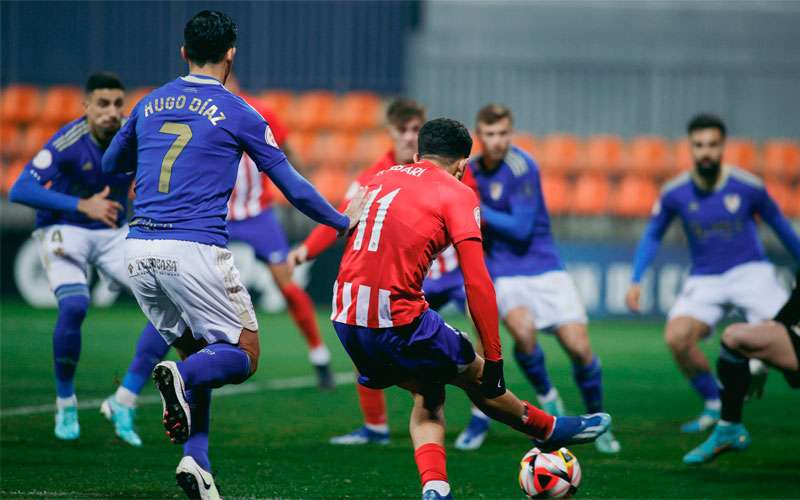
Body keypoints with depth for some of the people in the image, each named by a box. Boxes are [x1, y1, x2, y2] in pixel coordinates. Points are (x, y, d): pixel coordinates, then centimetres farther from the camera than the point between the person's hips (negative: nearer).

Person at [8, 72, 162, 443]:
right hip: (63, 230, -5)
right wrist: (82, 205, -40)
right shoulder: (68, 143, -23)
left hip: (113, 234, 5)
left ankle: (126, 405, -5)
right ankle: (65, 405, -6)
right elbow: (19, 191, -32)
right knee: (74, 306, -29)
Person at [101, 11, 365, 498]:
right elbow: (292, 186, 6)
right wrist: (343, 221, 21)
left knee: (194, 348, 17)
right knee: (244, 353, 6)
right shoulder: (239, 114, 0)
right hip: (195, 251, -5)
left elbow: (110, 165, 29)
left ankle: (196, 461, 0)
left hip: (140, 251, 5)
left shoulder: (150, 105, 13)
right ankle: (181, 378, -25)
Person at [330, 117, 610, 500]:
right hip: (398, 319, -6)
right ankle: (551, 431, 36)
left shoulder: (380, 180, 18)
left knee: (427, 396, 24)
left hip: (345, 320, 6)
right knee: (476, 377, 17)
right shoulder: (457, 194, -1)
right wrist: (494, 359, -5)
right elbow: (477, 285, -8)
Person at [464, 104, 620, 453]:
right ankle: (546, 396, -2)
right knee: (523, 329, -28)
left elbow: (520, 228, -20)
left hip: (543, 267, -2)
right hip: (503, 273, 2)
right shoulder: (469, 171, 3)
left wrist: (477, 211, -21)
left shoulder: (522, 168, -14)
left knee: (579, 347, -10)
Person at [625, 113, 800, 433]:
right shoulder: (675, 193, -4)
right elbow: (652, 236, 11)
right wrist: (636, 281, 1)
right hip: (705, 280, 1)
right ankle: (714, 405, -3)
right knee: (676, 337, -23)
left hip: (750, 271, -1)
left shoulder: (747, 186, -7)